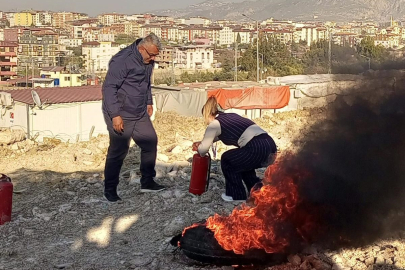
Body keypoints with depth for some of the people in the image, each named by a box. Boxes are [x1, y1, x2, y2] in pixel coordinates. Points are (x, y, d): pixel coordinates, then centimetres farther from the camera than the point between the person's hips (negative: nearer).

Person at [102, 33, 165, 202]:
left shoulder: (147, 61, 6)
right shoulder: (122, 60, -22)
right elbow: (109, 87, -23)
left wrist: (149, 102, 19)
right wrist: (115, 115, -25)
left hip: (140, 114, 8)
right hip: (121, 115, -8)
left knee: (150, 142, 9)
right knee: (118, 151, -1)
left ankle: (147, 182, 23)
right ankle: (110, 189, 14)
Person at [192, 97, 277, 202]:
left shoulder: (214, 124, 7)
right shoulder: (230, 116, 30)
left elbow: (203, 150, 14)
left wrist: (198, 149, 36)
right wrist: (201, 142, 50)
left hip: (257, 149, -8)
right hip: (270, 144, 8)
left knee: (227, 160, 18)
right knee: (242, 163, 33)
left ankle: (237, 196, 23)